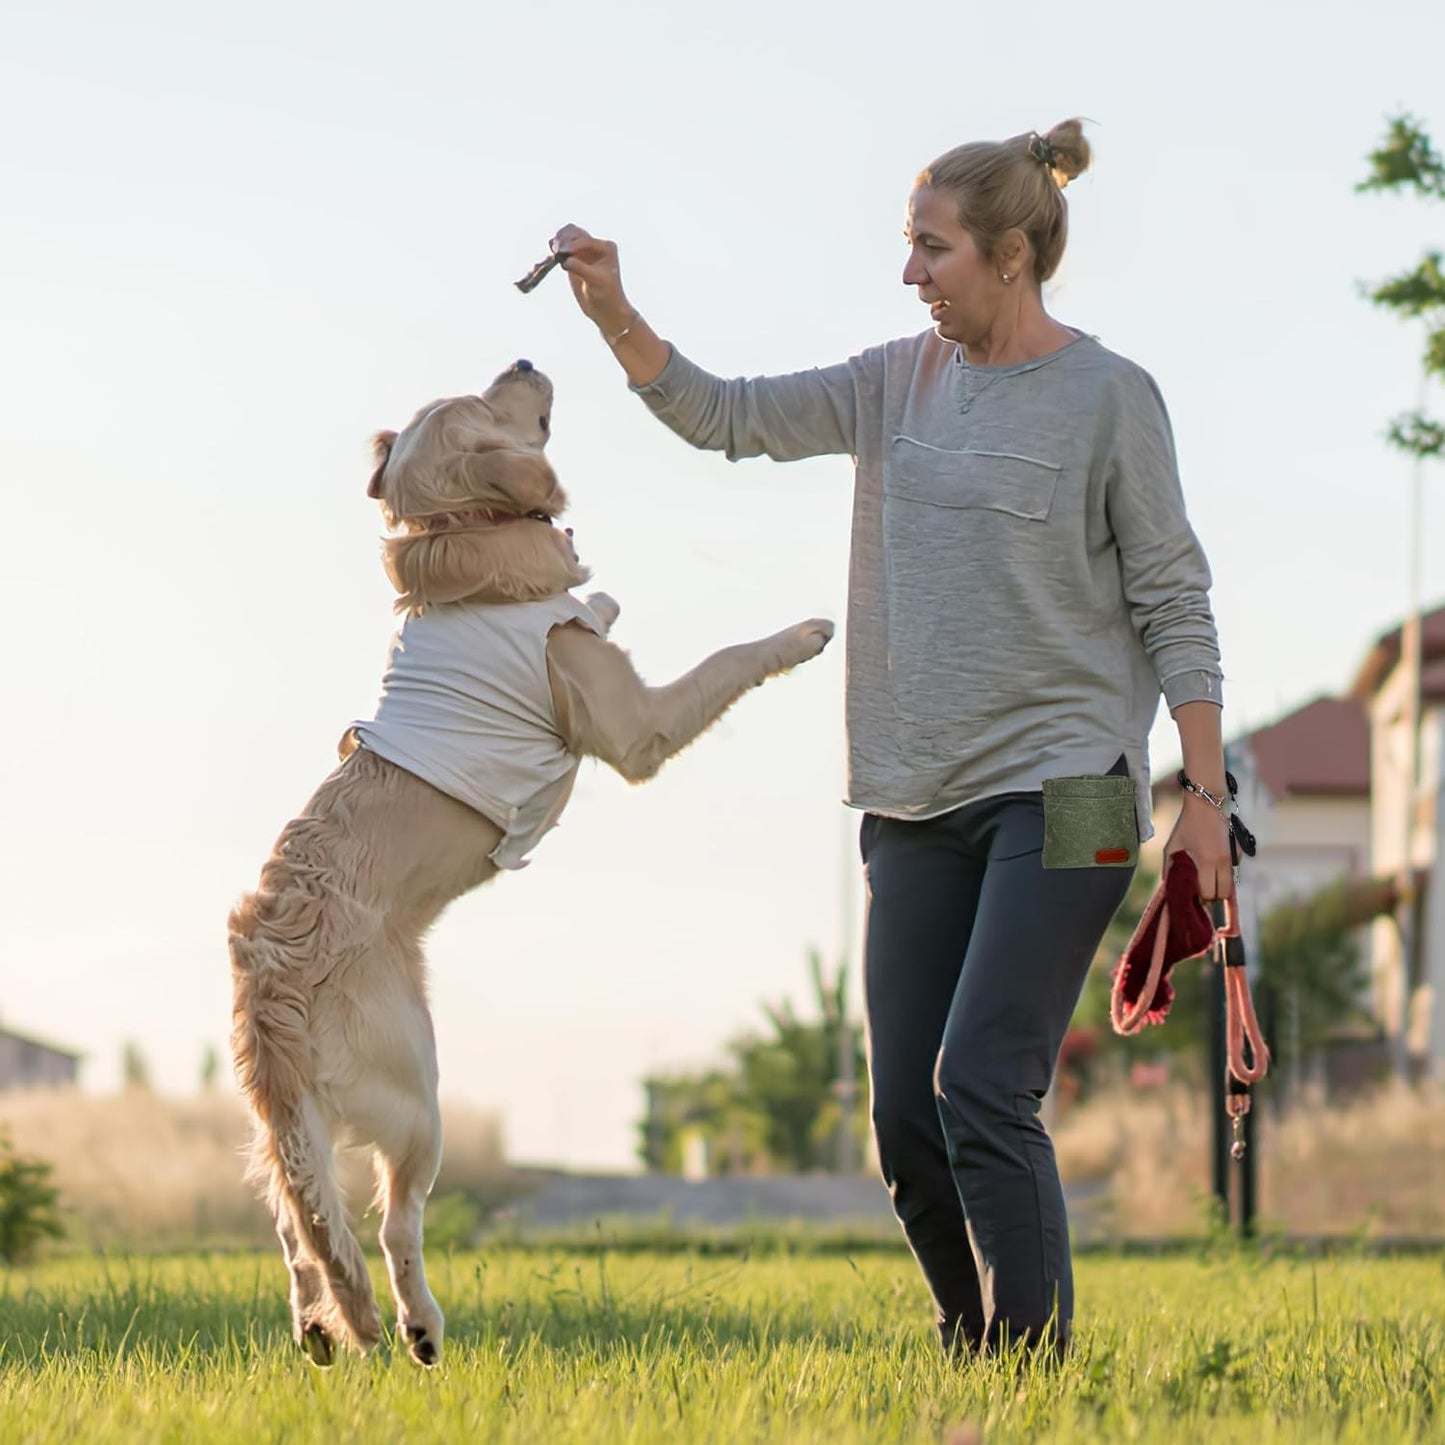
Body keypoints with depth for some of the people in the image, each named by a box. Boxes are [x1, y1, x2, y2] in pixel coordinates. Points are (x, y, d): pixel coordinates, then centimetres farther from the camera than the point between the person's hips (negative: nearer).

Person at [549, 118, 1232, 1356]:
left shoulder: (1109, 397, -4)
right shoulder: (901, 384, 11)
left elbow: (1174, 603, -3)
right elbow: (725, 418, 13)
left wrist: (1207, 796, -6)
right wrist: (615, 319, -3)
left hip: (1060, 792, -6)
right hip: (918, 802, 6)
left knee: (983, 1089, -16)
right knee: (907, 1115, 4)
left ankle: (1036, 1357, -8)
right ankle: (976, 1350, 18)